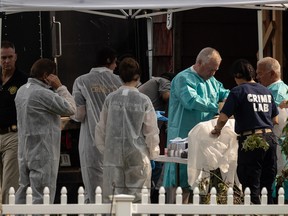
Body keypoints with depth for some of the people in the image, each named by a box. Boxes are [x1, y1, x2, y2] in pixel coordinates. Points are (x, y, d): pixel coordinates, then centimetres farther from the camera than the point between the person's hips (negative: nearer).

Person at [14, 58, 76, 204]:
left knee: (23, 191, 12)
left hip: (25, 152, 9)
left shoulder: (22, 91, 10)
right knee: (42, 196, -5)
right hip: (43, 153, -9)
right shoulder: (43, 94, -19)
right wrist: (60, 87, -8)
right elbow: (70, 109, -15)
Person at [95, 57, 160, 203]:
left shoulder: (111, 99, 0)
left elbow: (101, 129, 7)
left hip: (113, 157, 2)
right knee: (138, 199, 2)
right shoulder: (144, 101, -6)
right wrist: (153, 154, 14)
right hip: (138, 158, -2)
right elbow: (152, 132, -1)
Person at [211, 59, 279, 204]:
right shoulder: (266, 91, 12)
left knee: (251, 187, 0)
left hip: (250, 141, -6)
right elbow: (275, 120, 17)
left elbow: (223, 118, -11)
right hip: (270, 138, 6)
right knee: (267, 186, 12)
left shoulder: (238, 91, -7)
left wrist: (217, 130, 8)